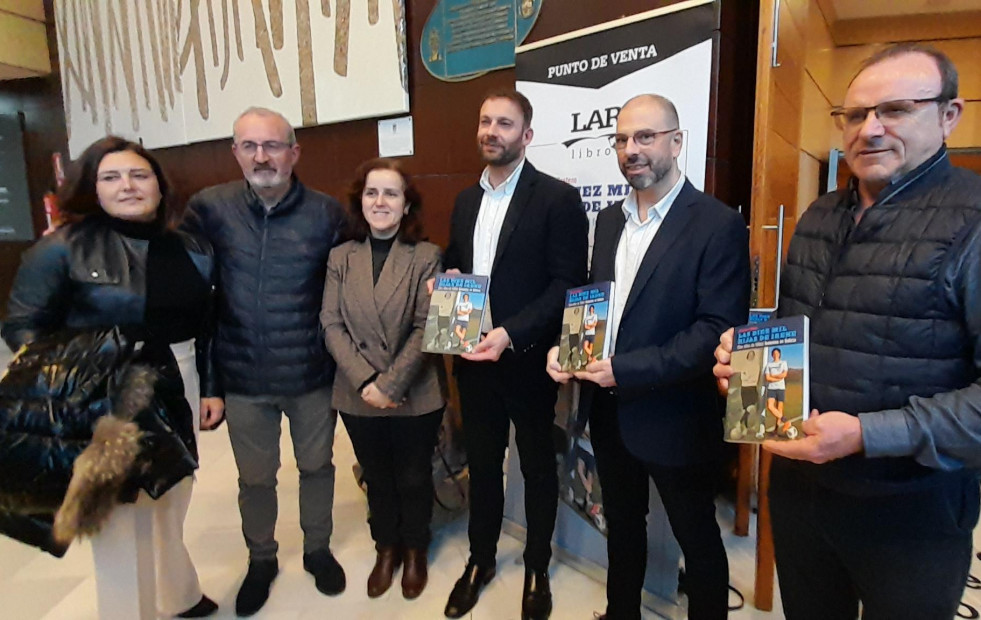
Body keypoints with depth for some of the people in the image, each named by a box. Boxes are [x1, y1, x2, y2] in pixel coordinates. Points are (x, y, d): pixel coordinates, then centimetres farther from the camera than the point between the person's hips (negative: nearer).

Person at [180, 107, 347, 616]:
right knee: (255, 478, 18)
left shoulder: (327, 213, -7)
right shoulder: (208, 208, -6)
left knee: (316, 466, 18)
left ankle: (317, 549, 43)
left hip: (312, 376, 0)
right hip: (242, 379, 1)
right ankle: (261, 560, 43)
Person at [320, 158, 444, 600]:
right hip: (357, 396, 2)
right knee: (377, 479, 20)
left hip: (415, 396, -2)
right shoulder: (340, 257, 1)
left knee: (414, 479, 16)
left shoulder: (427, 256, -7)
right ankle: (386, 549, 43)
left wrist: (390, 385, -17)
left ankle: (414, 551, 40)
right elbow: (332, 325, -3)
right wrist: (365, 382, -14)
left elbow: (425, 328, -12)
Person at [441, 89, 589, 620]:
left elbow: (568, 285, -14)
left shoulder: (557, 199, -10)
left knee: (537, 466, 14)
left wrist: (511, 334, -24)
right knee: (482, 462, 19)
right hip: (472, 357, 5)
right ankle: (480, 558, 40)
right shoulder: (466, 200, 10)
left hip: (527, 360, -5)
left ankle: (537, 567, 36)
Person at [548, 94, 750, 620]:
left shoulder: (718, 224, -14)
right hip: (608, 409, 7)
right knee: (622, 526, 25)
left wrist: (627, 370, -24)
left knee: (697, 538, 15)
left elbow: (720, 329, -20)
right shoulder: (609, 219, 8)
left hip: (673, 416, -6)